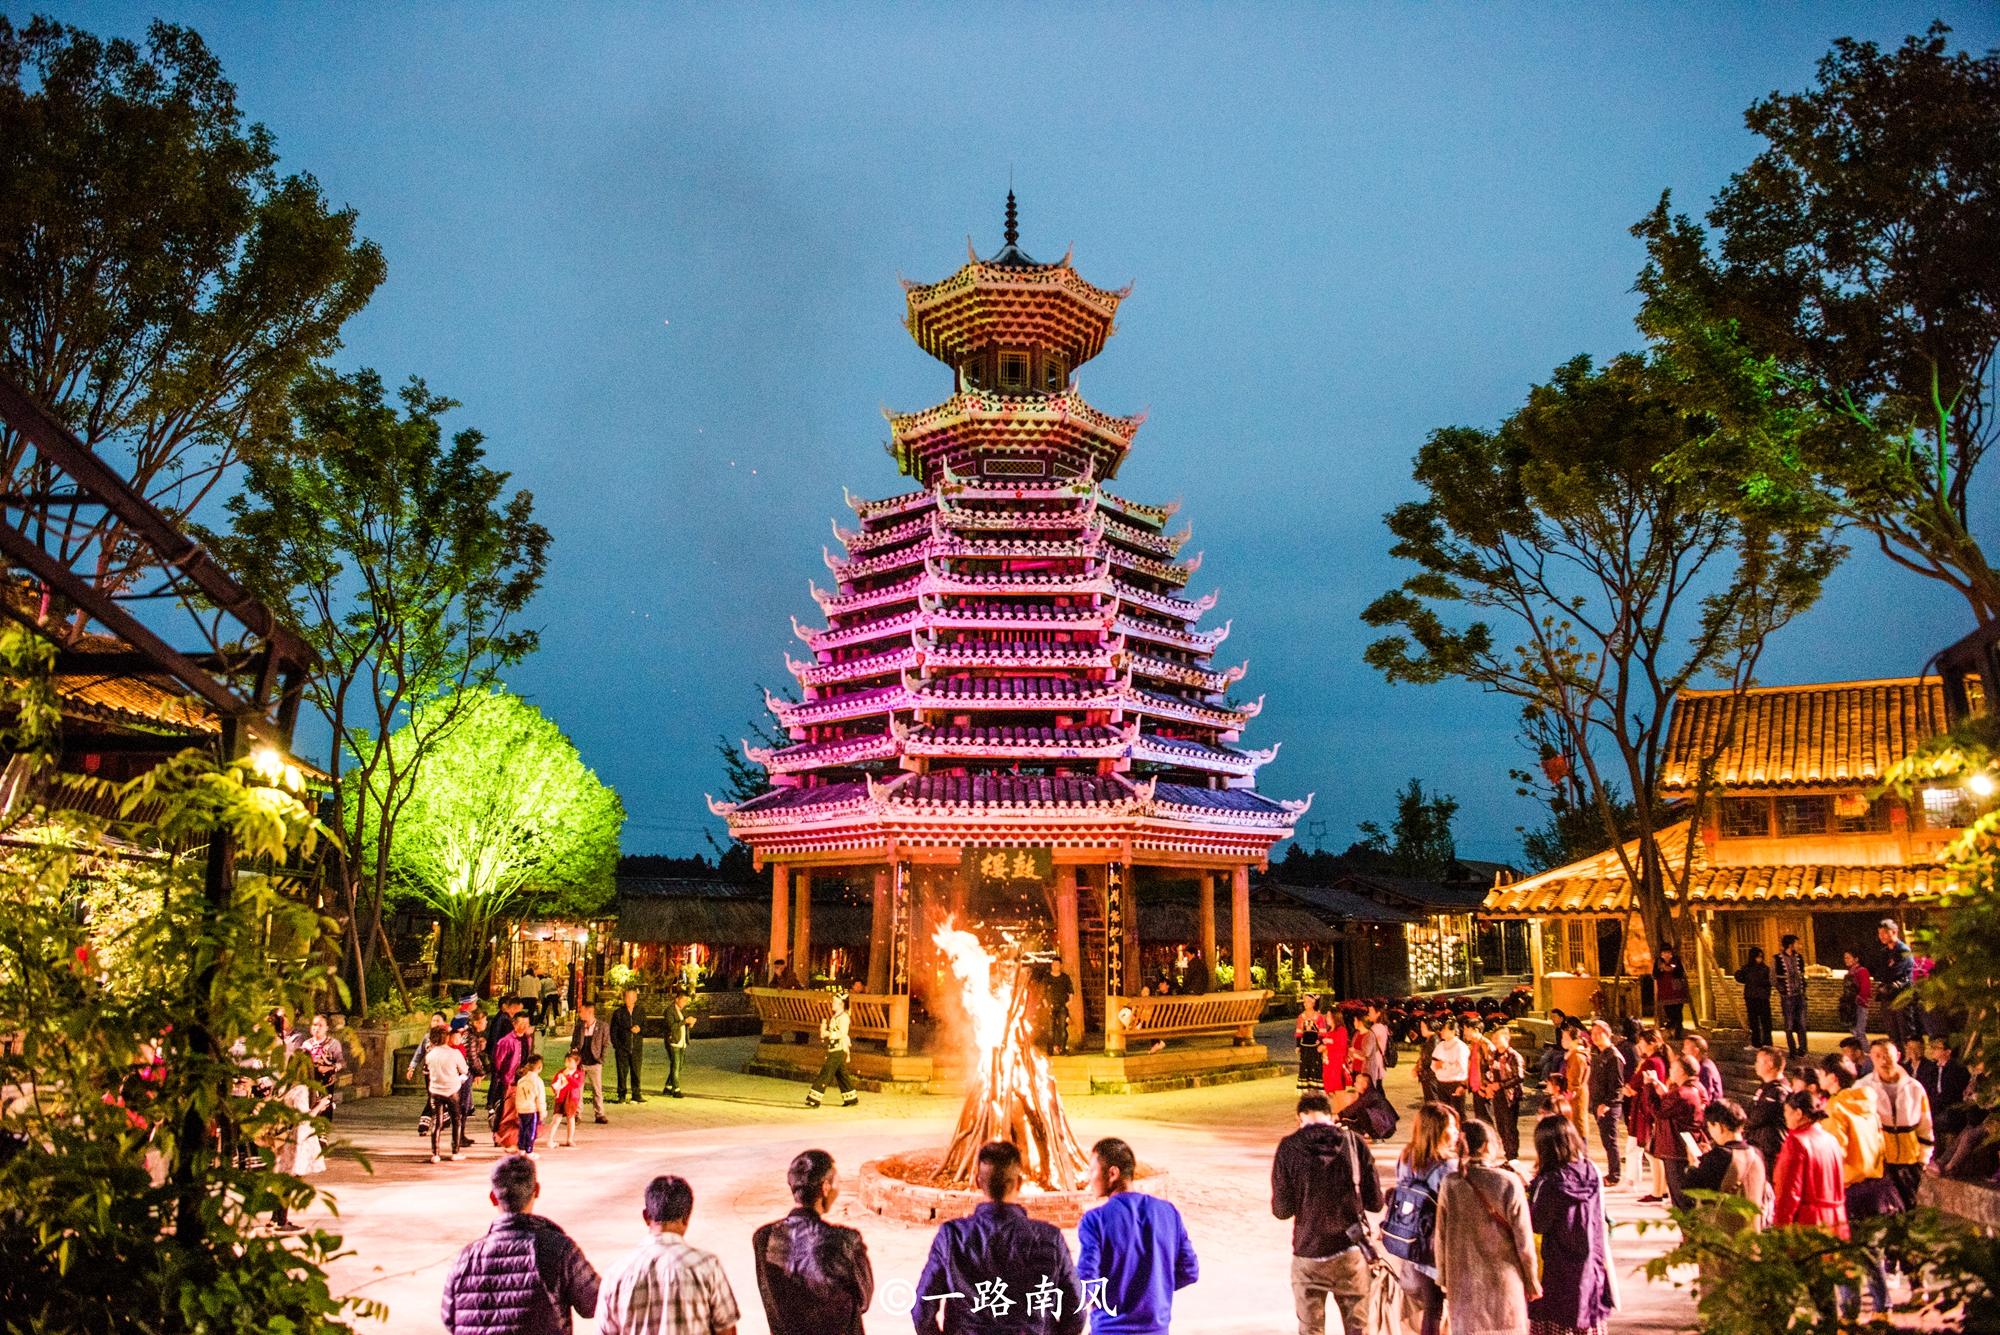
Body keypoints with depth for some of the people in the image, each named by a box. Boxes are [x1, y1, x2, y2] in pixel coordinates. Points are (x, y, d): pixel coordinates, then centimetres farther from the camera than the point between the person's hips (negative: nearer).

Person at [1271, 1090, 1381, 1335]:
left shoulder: (1289, 1148, -8)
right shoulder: (1353, 1142, -4)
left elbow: (1282, 1210, -7)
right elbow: (1375, 1202, 1)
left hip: (1309, 1254, -1)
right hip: (1351, 1253, 2)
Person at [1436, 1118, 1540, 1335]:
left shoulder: (1450, 1185, -5)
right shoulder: (1508, 1182, -12)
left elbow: (1441, 1237, 1)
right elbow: (1524, 1238, -8)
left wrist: (1444, 1278, 13)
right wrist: (1532, 1281, 4)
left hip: (1463, 1280, 2)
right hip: (1504, 1279, -2)